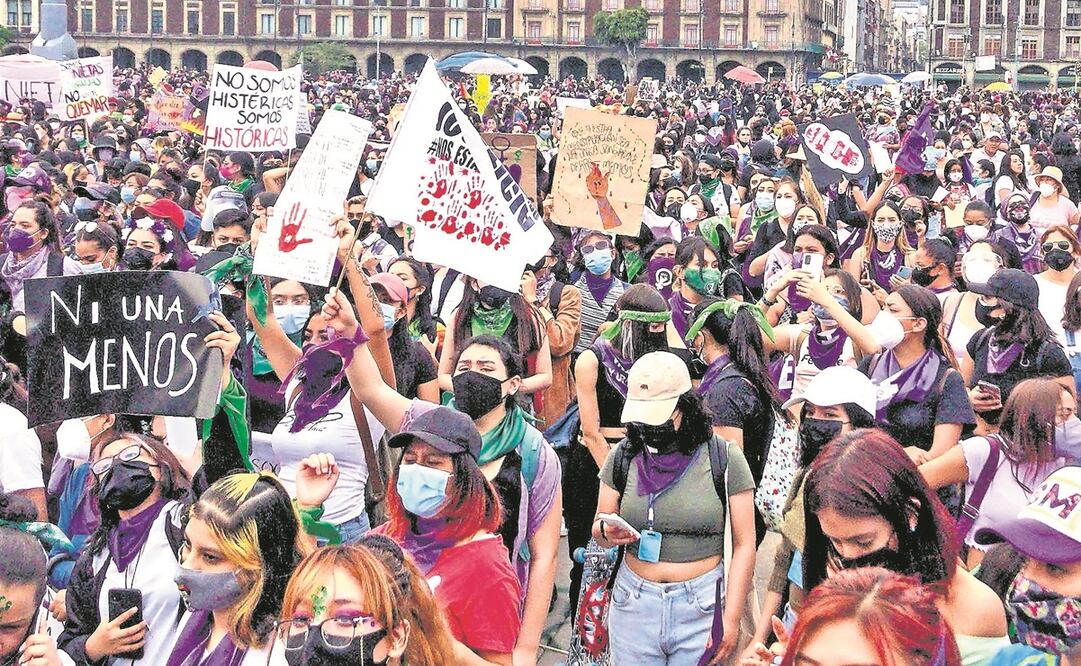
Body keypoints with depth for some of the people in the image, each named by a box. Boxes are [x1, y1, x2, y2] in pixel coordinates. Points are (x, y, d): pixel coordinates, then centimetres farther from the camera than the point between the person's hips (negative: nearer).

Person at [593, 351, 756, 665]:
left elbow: (744, 545, -4)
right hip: (633, 604, 2)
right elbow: (598, 530, 11)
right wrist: (607, 532, -14)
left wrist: (731, 619, -8)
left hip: (701, 605, -2)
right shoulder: (623, 456, 3)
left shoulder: (723, 458, -5)